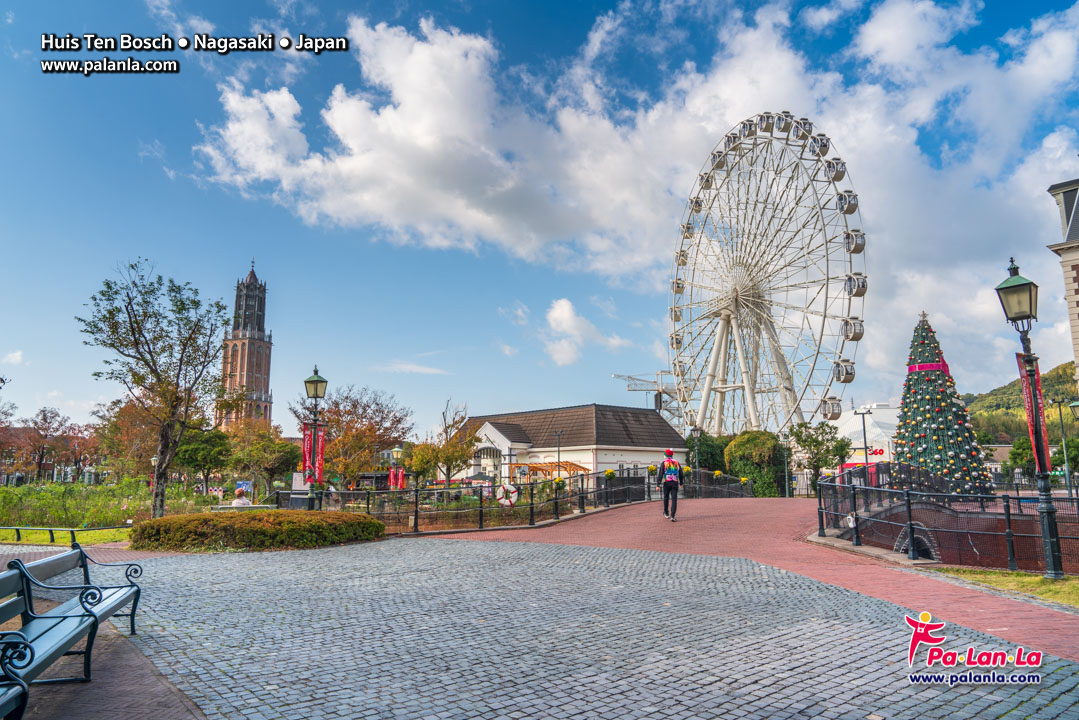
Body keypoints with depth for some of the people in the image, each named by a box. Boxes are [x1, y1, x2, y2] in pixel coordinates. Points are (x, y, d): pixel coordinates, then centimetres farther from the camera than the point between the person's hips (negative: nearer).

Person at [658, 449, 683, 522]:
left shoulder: (664, 463, 1)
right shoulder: (677, 462, 11)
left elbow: (661, 474, -7)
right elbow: (681, 474, 14)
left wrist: (659, 484, -7)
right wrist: (681, 483, 25)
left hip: (666, 483, -1)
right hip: (675, 483, 1)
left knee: (666, 497, 17)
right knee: (674, 499, -2)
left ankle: (666, 513, 29)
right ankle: (672, 516, -12)